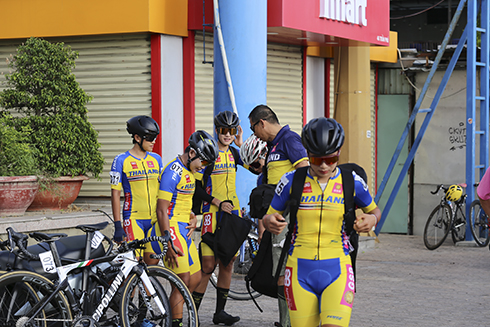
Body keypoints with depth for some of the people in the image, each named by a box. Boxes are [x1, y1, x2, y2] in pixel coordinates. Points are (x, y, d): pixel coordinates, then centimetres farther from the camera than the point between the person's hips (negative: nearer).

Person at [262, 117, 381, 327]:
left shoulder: (352, 182, 1)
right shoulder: (292, 181, 0)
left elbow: (374, 211, 17)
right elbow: (269, 217, 10)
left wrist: (371, 219, -7)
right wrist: (270, 222, -14)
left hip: (336, 270, -1)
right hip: (300, 270, 1)